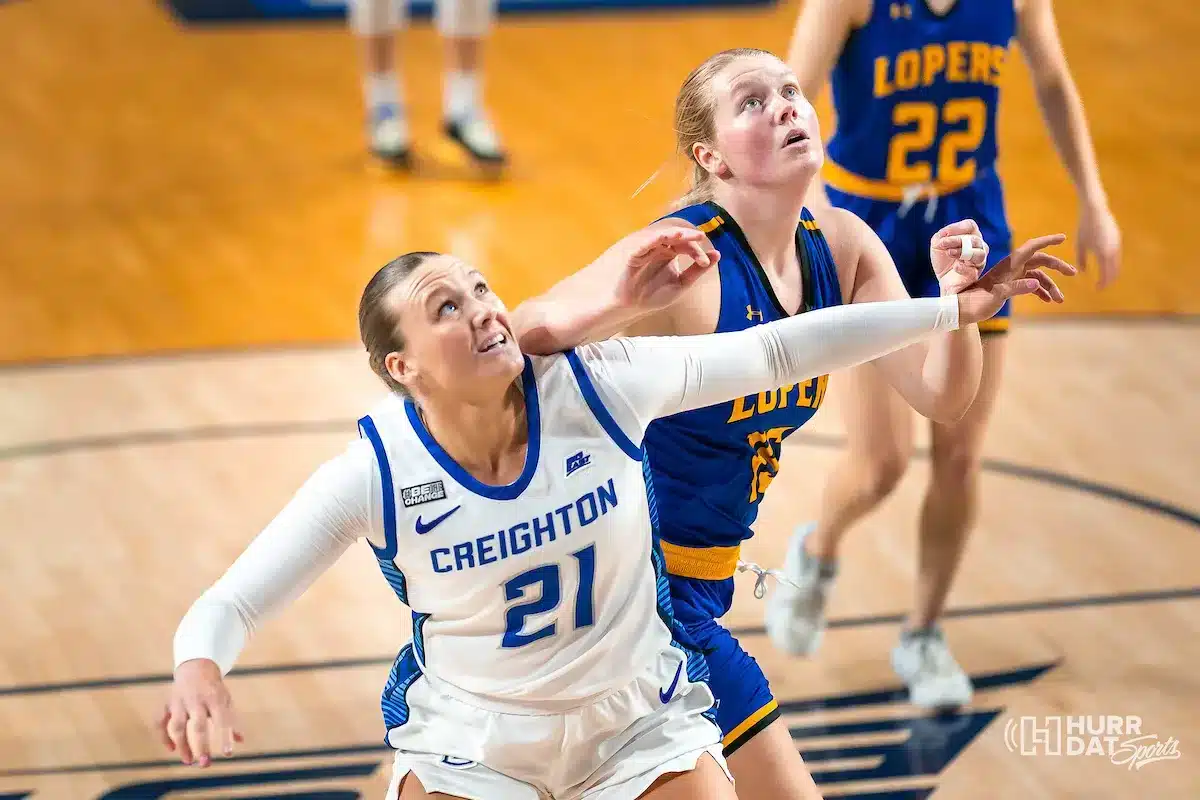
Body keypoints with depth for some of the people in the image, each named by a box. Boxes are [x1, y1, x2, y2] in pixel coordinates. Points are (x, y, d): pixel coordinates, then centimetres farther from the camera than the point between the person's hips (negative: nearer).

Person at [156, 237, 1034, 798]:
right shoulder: (375, 473, -22)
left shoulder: (595, 387, -21)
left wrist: (952, 309, -14)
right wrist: (199, 668, -44)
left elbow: (775, 351, -14)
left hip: (640, 720, 1)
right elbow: (230, 602, -20)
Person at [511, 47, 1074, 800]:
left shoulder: (840, 245, -1)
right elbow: (520, 338, -36)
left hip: (702, 574, 9)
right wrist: (630, 298, -54)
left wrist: (961, 298, -21)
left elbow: (940, 393, -2)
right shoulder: (685, 255, -24)